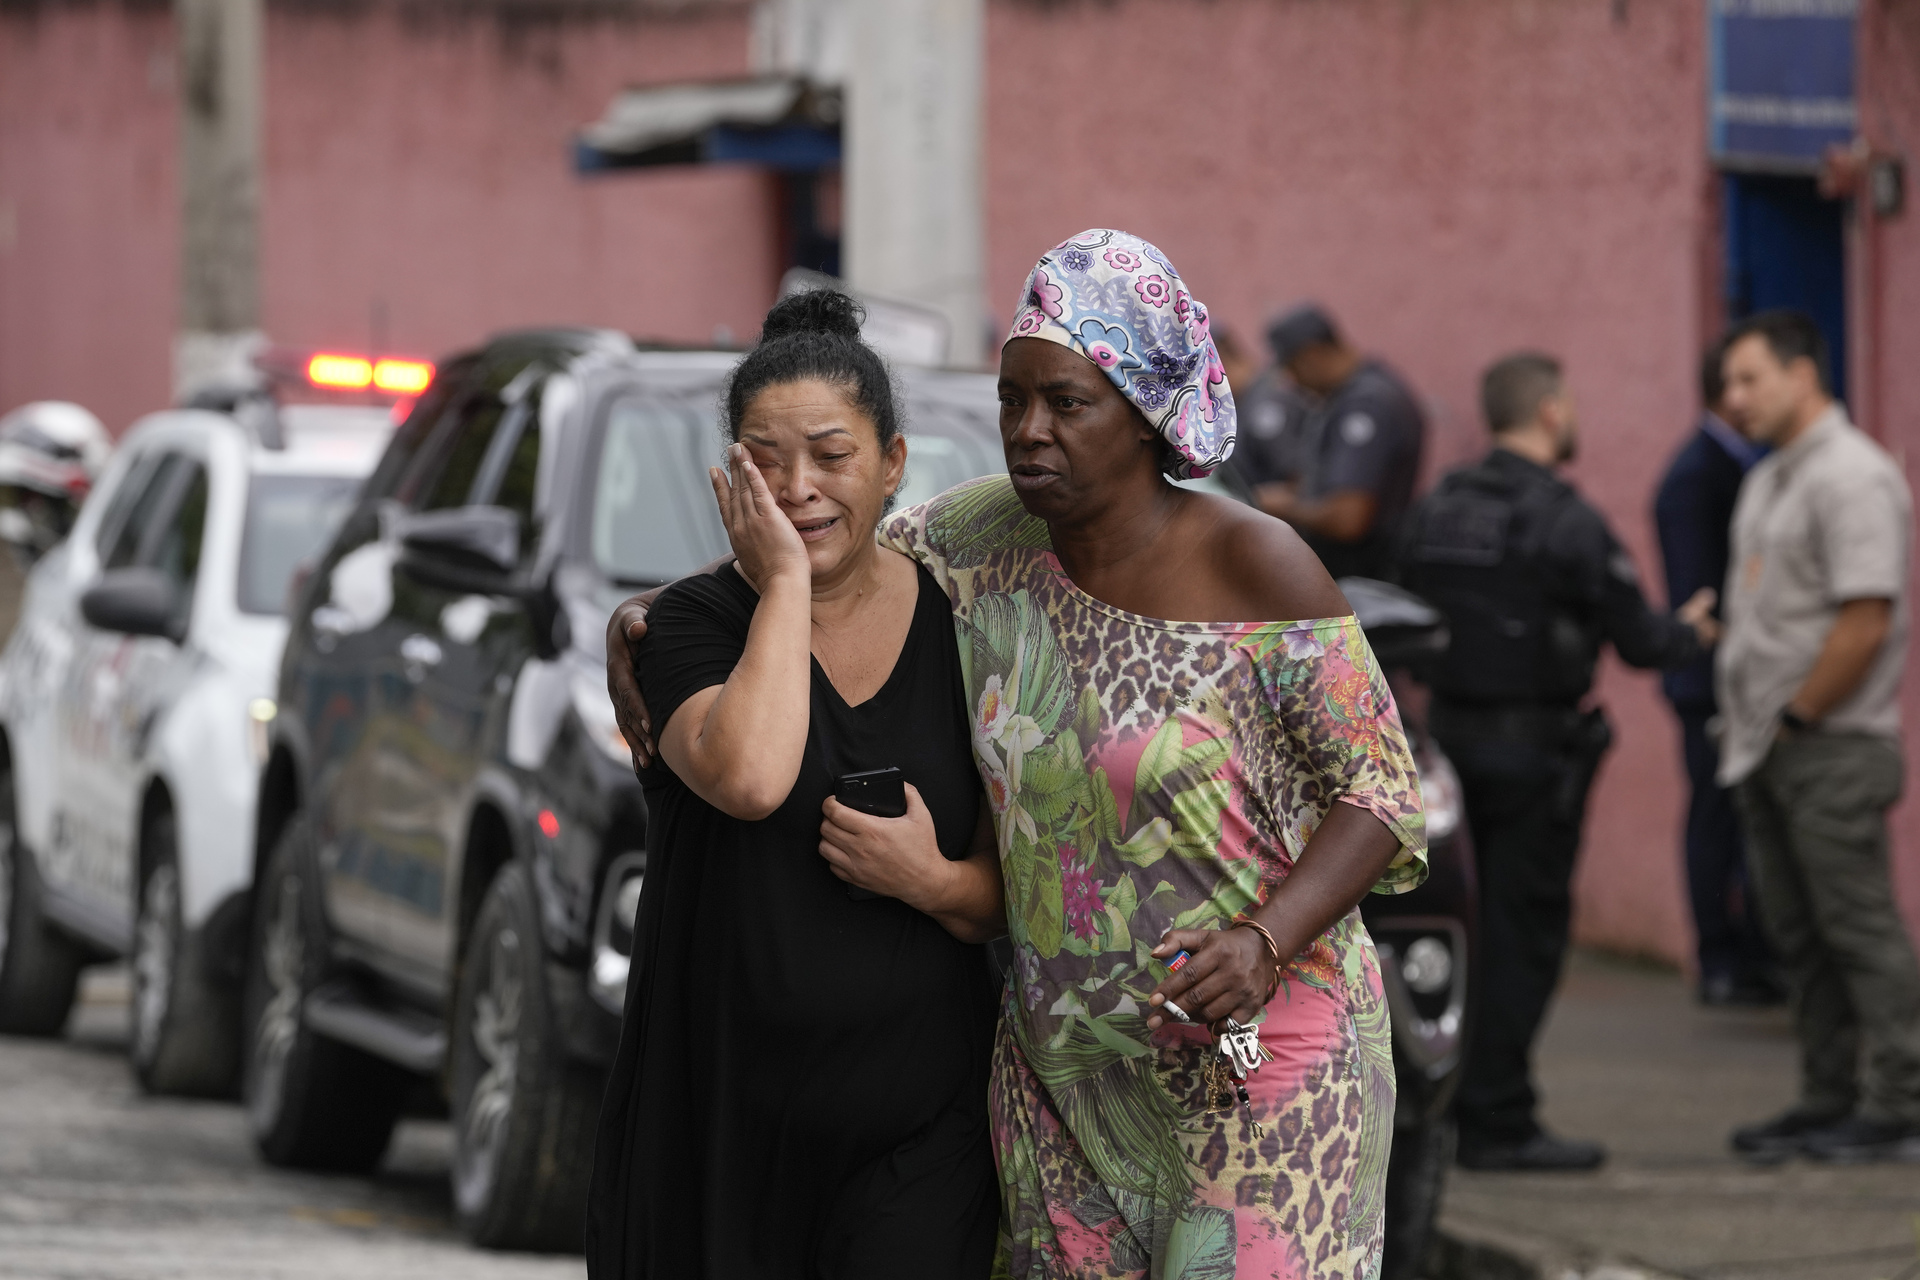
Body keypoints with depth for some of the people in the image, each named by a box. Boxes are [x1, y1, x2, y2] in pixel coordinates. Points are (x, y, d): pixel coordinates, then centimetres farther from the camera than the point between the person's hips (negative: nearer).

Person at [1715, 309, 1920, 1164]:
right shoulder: (1769, 479, 17)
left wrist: (1796, 717, -15)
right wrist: (1747, 723, 13)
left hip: (1832, 745, -10)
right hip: (1768, 751, 10)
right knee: (1798, 935, 11)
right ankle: (1828, 1101, 17)